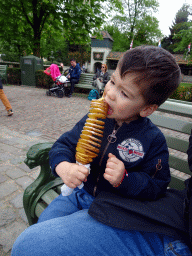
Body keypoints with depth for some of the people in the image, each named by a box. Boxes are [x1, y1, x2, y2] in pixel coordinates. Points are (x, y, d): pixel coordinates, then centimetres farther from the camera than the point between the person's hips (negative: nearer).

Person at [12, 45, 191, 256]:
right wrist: (63, 166, -23)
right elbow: (64, 144, -1)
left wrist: (125, 180, -27)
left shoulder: (153, 140, -15)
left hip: (115, 212, -4)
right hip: (80, 194, 5)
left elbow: (156, 187, -9)